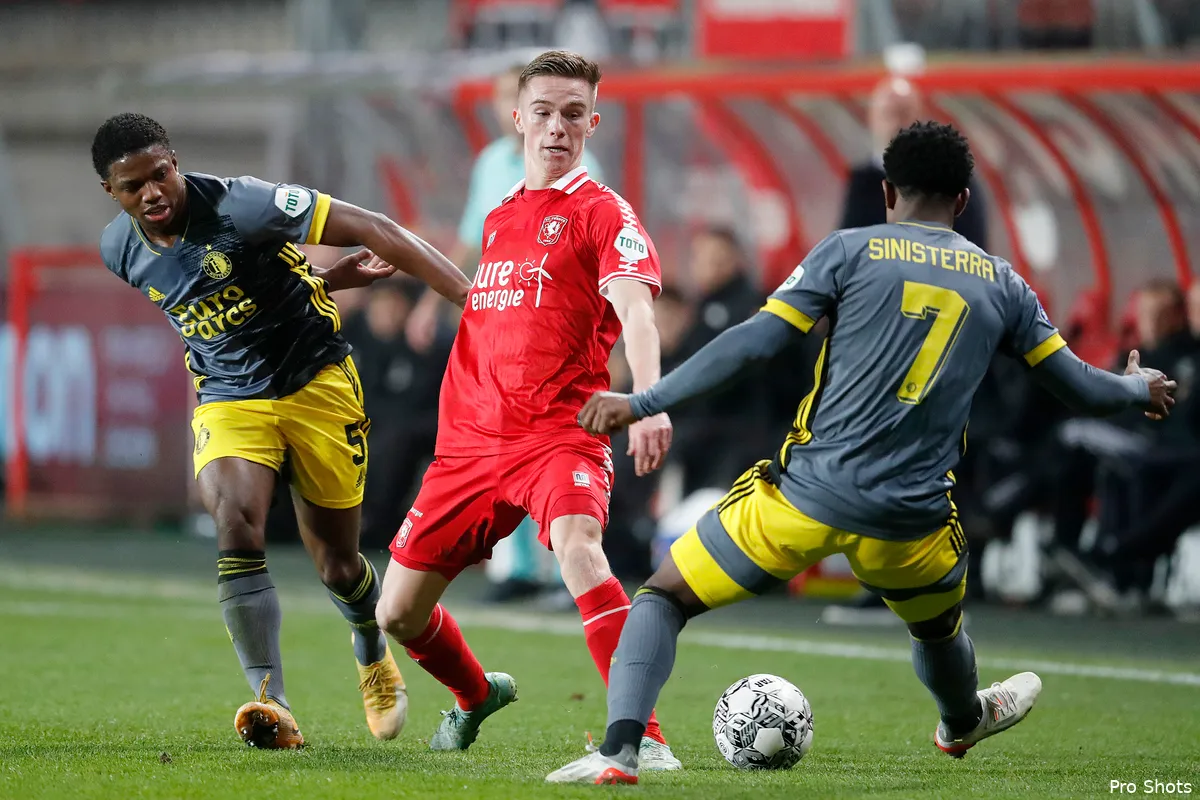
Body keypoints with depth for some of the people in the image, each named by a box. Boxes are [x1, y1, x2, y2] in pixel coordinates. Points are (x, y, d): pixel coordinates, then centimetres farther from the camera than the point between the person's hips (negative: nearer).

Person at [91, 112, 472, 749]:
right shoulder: (119, 251, -3)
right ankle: (274, 708, -30)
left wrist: (466, 294, -27)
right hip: (226, 402, 3)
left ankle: (372, 651, 41)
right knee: (236, 530, -25)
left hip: (316, 382, -3)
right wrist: (320, 280, 5)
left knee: (336, 564, 5)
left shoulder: (237, 206, -22)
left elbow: (370, 231, -21)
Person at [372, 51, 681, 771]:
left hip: (560, 435, -6)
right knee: (399, 612, 8)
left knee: (577, 545, -37)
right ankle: (478, 696, 41)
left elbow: (635, 310, -20)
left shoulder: (603, 213, -3)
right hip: (470, 440, 7)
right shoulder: (497, 220, 18)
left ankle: (643, 738, -39)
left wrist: (648, 400, -36)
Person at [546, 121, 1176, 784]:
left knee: (664, 598, 9)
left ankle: (617, 751, -10)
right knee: (938, 627, 36)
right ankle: (963, 723, 66)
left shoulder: (850, 251, 1)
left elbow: (753, 342, -7)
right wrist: (1138, 388, 40)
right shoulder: (1001, 283, 11)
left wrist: (642, 404, -3)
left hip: (808, 494, -3)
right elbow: (1080, 388, 17)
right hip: (912, 524, 3)